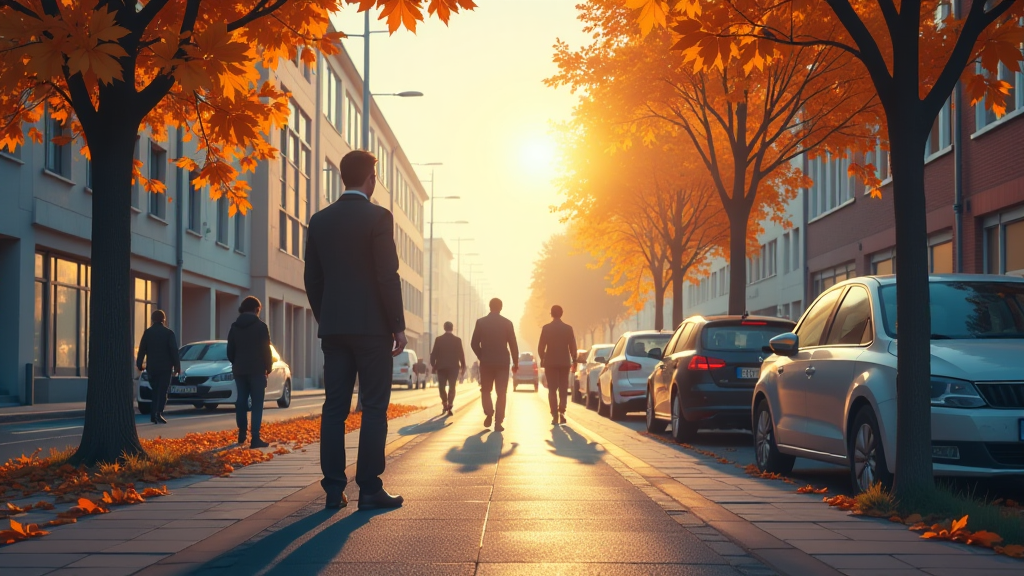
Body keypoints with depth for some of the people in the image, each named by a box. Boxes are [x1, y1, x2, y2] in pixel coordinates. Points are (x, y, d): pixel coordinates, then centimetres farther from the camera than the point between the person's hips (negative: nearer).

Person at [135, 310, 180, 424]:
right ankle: (159, 414, -18)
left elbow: (142, 350, 5)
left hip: (151, 368, 3)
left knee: (155, 391, 14)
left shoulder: (147, 332, 4)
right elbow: (174, 351, -4)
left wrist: (139, 365, 12)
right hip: (165, 367, -3)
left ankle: (153, 415, 8)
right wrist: (177, 366, -1)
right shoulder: (169, 333, -3)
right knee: (162, 392, -4)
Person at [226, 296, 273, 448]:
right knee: (257, 403, -4)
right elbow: (266, 350, -7)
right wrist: (269, 367, 5)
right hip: (257, 370, -5)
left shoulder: (234, 327, 7)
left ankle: (242, 433, 18)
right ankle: (255, 438, -11)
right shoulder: (261, 326, -7)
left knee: (241, 401, 14)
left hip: (239, 370, 5)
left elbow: (230, 351, 10)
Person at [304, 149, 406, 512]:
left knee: (334, 408, 5)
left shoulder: (320, 221, 9)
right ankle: (370, 489, -2)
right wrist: (398, 326, -6)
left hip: (333, 328, 5)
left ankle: (334, 489, 6)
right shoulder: (378, 217, -7)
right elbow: (388, 276, -12)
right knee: (374, 408, -1)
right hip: (372, 328, -5)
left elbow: (312, 279, 11)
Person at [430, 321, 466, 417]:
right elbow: (461, 354, -1)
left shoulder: (438, 339, -2)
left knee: (441, 386, 12)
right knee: (452, 387, 3)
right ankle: (449, 407, -6)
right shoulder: (457, 340, -2)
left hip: (441, 367, 0)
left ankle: (444, 403, 1)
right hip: (453, 367, 0)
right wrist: (463, 366, 7)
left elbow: (433, 354, -2)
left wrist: (433, 365, 8)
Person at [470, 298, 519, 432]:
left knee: (485, 390, 17)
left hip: (486, 362, 1)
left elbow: (474, 343, -3)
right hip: (502, 362, -1)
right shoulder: (507, 323, -3)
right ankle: (498, 422, -2)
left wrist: (481, 357, 10)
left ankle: (489, 413, -3)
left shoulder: (481, 322, -2)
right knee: (501, 393, 4)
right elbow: (513, 344, -3)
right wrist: (515, 362, 6)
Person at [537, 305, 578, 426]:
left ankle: (555, 416, -8)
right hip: (564, 362, 1)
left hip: (550, 362, -1)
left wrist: (542, 359, 11)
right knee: (563, 389, 10)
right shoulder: (568, 328, -1)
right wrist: (574, 361, 9)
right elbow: (572, 347, -1)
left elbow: (541, 347, -4)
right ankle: (562, 413, -1)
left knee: (552, 390, 1)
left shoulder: (546, 328, -5)